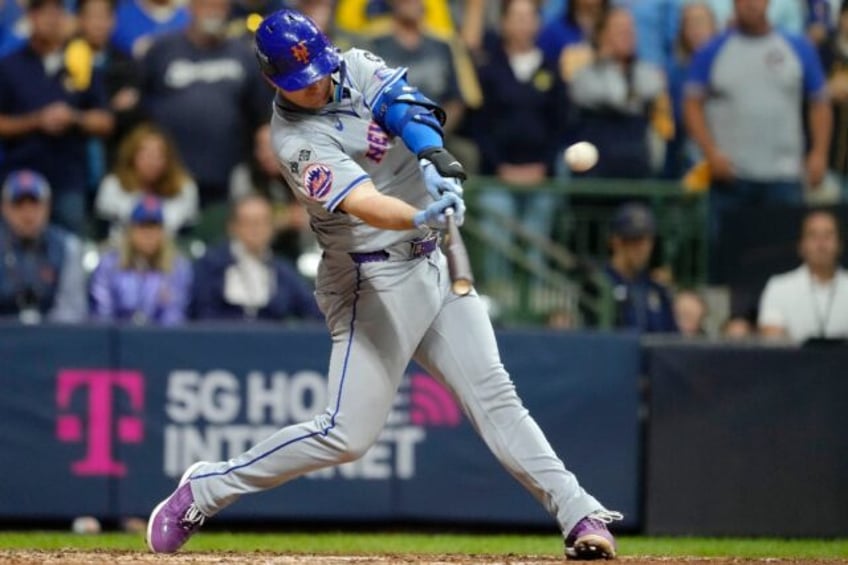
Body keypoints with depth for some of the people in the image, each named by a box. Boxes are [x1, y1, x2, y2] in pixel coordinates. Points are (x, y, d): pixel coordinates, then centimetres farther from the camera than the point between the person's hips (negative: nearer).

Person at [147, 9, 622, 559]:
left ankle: (579, 514, 0)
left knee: (493, 392, 1)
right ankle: (206, 488, 3)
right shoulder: (298, 141, -19)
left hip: (435, 261, 7)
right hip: (374, 281, -6)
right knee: (347, 434, -9)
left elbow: (403, 102, -16)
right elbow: (363, 205, -34)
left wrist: (431, 152, -36)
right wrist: (421, 218, -53)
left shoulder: (356, 68, 2)